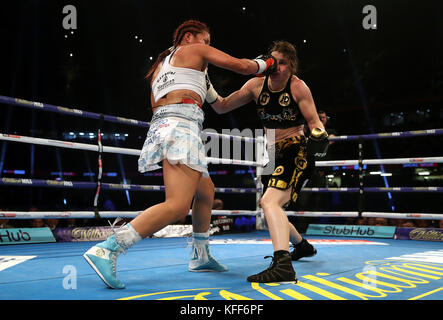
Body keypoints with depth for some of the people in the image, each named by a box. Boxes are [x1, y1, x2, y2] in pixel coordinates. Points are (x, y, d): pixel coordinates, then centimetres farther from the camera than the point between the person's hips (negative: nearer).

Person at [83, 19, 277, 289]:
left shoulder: (160, 65, 32)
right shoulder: (196, 50, 13)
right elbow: (241, 66, 11)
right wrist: (266, 63, 30)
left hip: (160, 126, 9)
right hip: (182, 127, -9)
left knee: (206, 191, 22)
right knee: (177, 206, -21)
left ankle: (200, 257, 27)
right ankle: (107, 250, -31)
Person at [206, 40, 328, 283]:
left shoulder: (298, 87, -8)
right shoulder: (257, 85, 5)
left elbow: (314, 121, -8)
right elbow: (222, 107, 6)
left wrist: (318, 136, -30)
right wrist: (207, 87, -10)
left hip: (297, 152, -7)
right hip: (277, 154, 8)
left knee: (269, 201, -28)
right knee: (270, 207, 19)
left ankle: (283, 265, -39)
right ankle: (302, 246, 44)